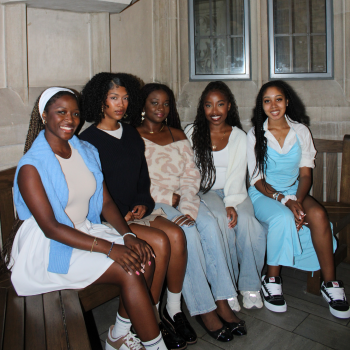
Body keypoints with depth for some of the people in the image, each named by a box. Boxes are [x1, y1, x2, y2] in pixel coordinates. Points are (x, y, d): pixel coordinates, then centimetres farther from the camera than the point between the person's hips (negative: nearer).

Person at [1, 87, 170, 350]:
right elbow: (50, 227, -21)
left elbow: (106, 201, 6)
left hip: (86, 230, 7)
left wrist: (128, 235, -12)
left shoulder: (87, 152, 5)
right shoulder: (31, 166, -15)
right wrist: (109, 248, -27)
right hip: (49, 248, -6)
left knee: (145, 258, -14)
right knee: (129, 272, -22)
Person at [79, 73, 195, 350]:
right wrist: (120, 216, -15)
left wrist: (143, 203, 2)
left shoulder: (131, 133, 14)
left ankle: (175, 309, -4)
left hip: (138, 209, 6)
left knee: (176, 234, -20)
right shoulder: (89, 139, -6)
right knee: (159, 241, -25)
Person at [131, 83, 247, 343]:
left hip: (181, 198, 5)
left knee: (209, 223, -23)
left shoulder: (177, 134, 16)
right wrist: (167, 197, -13)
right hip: (151, 202, -4)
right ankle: (204, 309, -18)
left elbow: (191, 174, 5)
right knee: (187, 232, -28)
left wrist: (187, 206, -12)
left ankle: (222, 302, -19)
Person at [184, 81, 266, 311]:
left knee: (245, 219, -29)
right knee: (220, 218, -32)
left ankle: (250, 286, -14)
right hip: (205, 192, -1)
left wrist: (231, 203, -21)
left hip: (234, 192, 1)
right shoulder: (191, 133, 5)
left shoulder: (239, 136, 7)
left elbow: (237, 174, -2)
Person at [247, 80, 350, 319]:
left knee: (318, 215, -28)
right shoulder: (255, 135, -2)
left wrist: (298, 200, -20)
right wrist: (284, 200, -21)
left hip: (295, 192, 3)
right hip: (264, 195, -2)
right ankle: (272, 280, -14)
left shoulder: (301, 131, 4)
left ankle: (331, 284, -15)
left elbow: (306, 174, 1)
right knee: (282, 218, -34)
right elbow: (257, 180, -5)